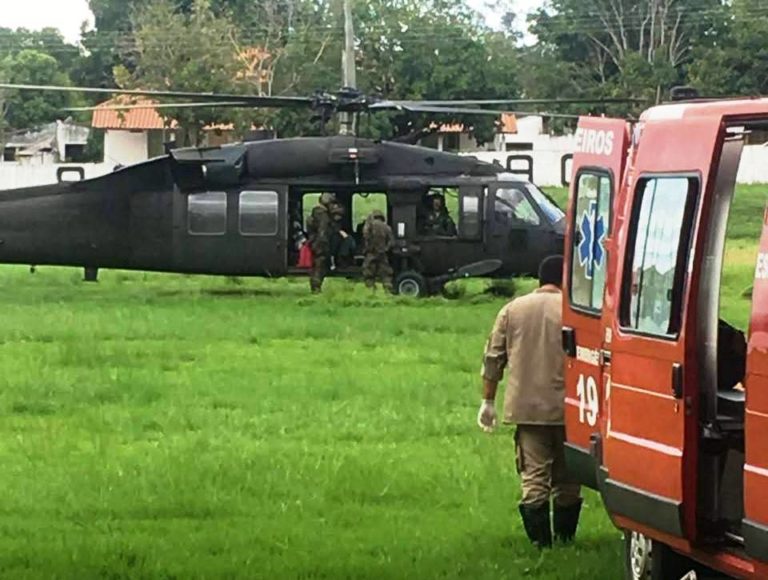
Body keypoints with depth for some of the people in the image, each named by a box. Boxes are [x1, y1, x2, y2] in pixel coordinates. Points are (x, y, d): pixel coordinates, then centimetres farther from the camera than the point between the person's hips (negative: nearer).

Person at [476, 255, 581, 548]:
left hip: (526, 408, 1)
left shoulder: (513, 310, 6)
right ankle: (564, 536, 16)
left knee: (534, 477, 3)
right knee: (566, 479, 12)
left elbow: (493, 359, 6)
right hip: (566, 408, -1)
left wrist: (487, 400, 13)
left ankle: (540, 539, -2)